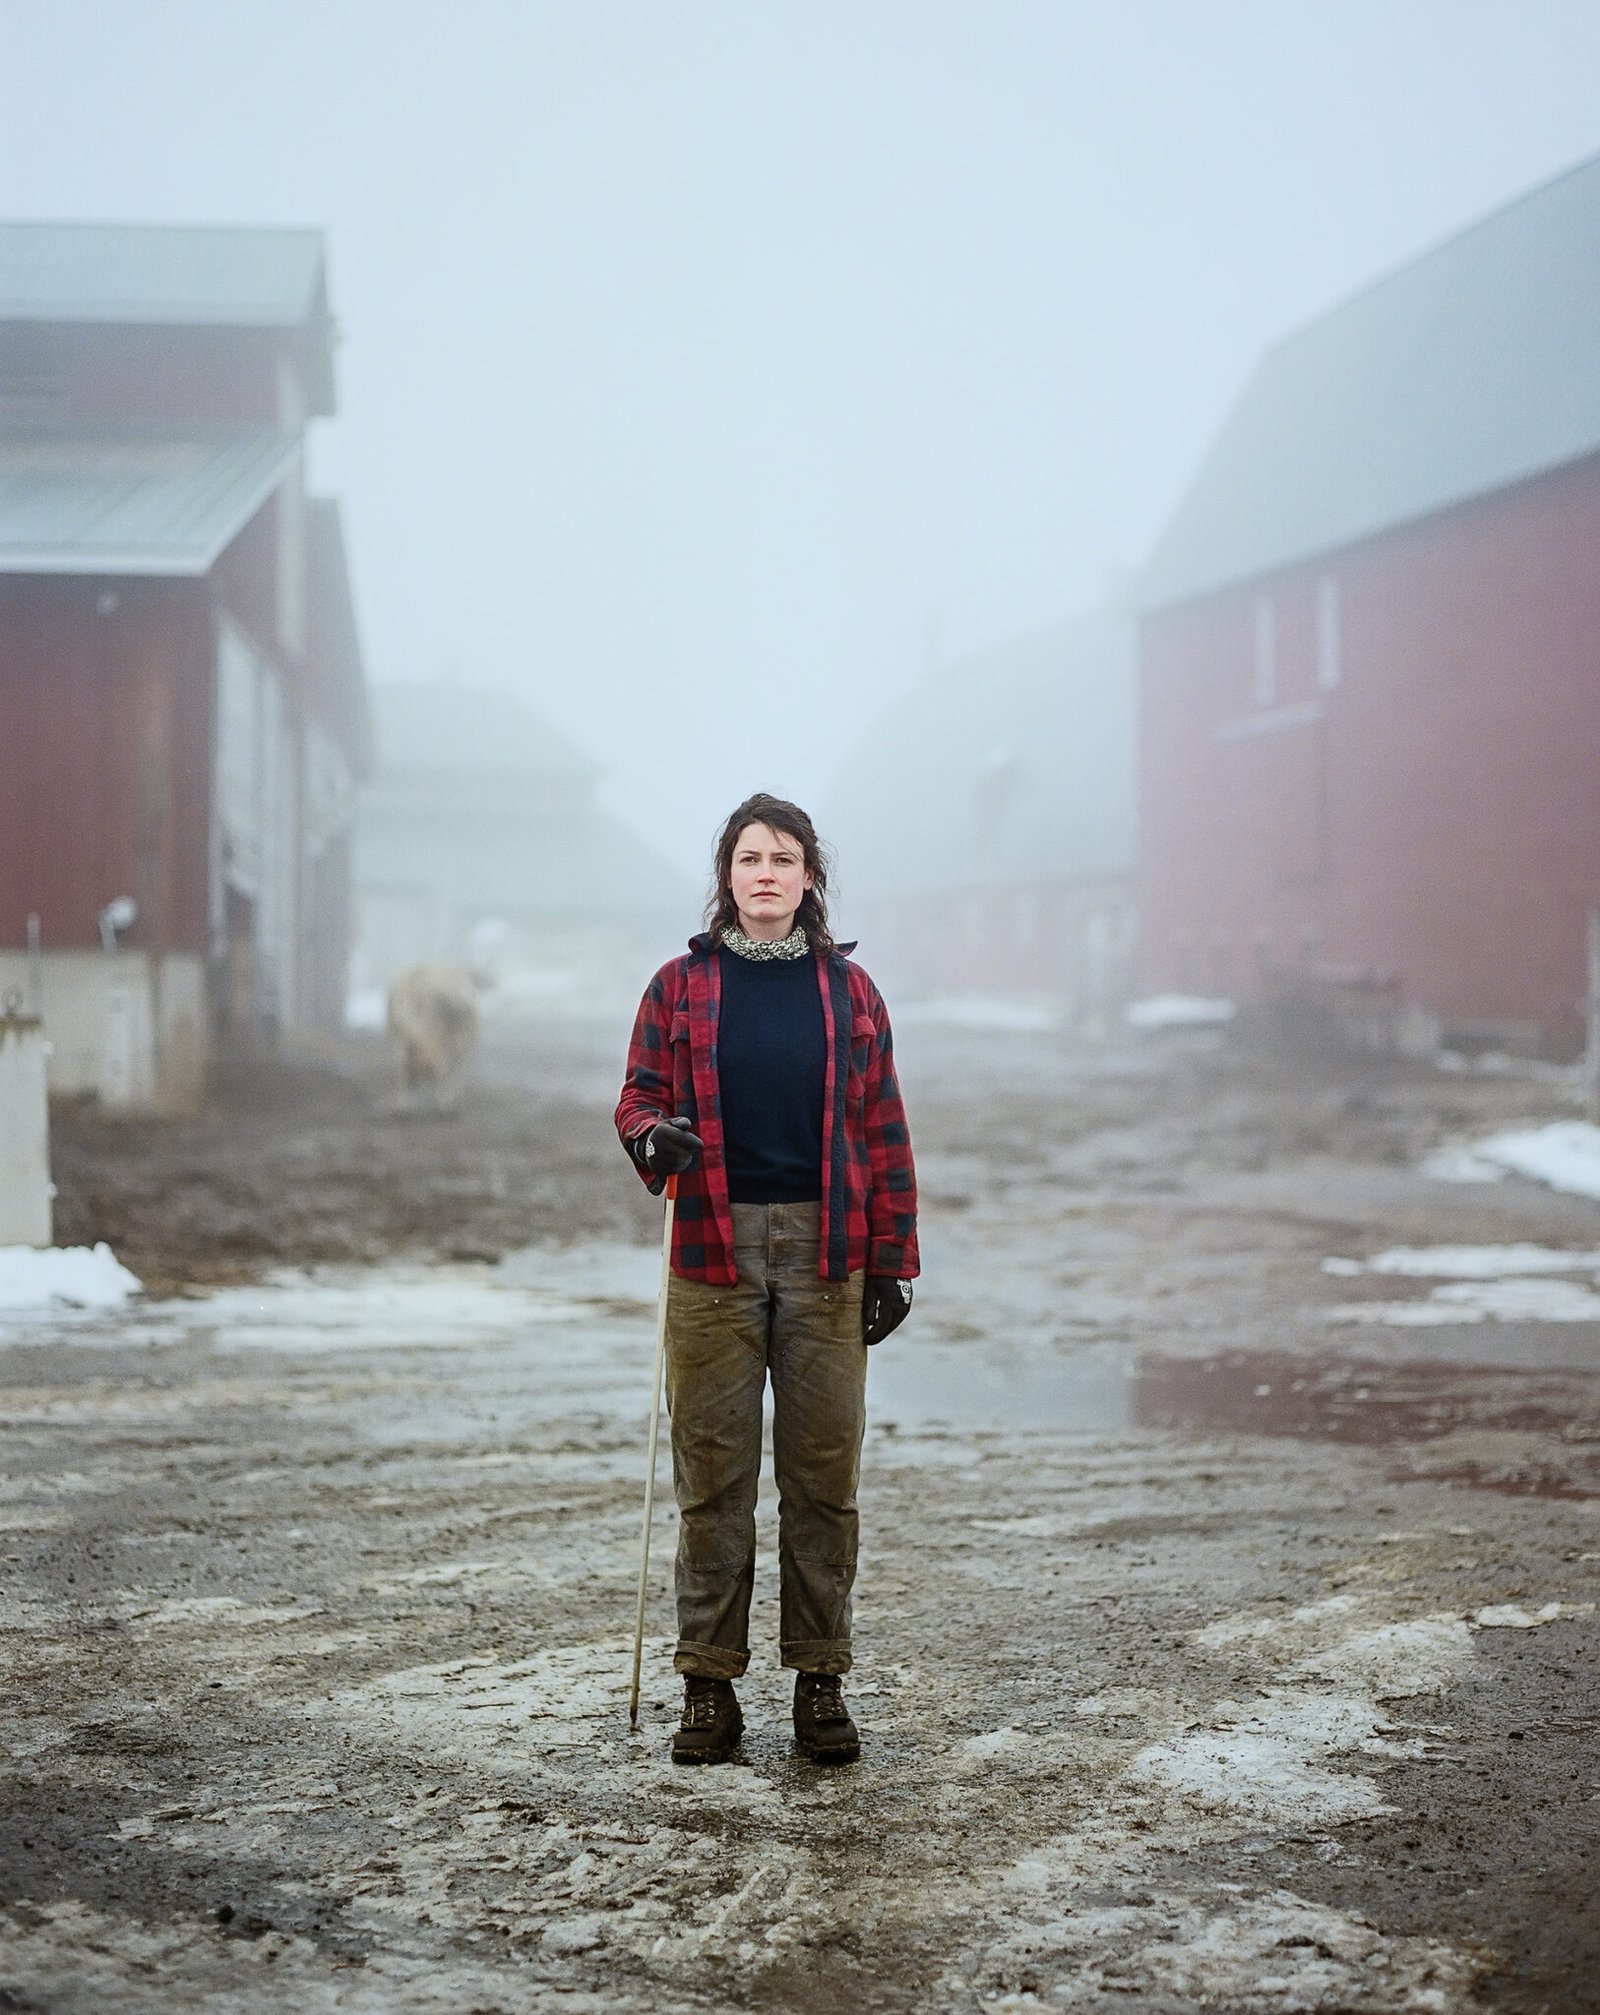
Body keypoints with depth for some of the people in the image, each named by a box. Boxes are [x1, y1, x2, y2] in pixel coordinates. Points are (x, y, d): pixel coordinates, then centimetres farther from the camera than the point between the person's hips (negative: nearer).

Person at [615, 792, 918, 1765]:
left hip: (826, 1255, 1)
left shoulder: (848, 990, 8)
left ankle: (821, 1681, 13)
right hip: (715, 1254, 0)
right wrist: (652, 1137, -15)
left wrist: (894, 1263, 2)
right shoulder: (681, 986, 7)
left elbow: (883, 1132, 7)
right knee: (712, 1474, 2)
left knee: (825, 1473, 4)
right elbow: (640, 1094, 9)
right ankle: (711, 1685, 11)